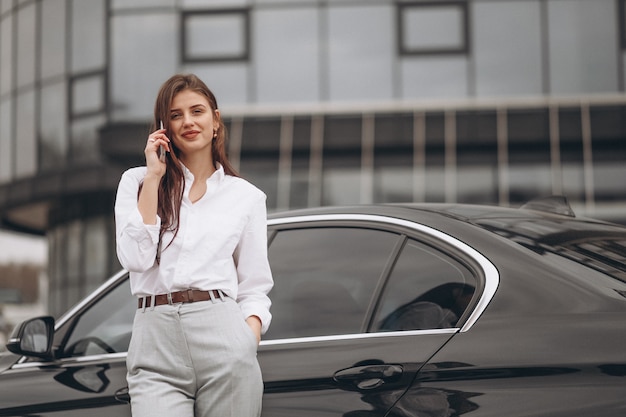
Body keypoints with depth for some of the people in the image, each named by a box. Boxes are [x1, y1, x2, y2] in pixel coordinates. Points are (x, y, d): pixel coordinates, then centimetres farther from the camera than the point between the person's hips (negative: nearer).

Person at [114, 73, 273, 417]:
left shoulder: (247, 196, 12)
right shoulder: (137, 181, 12)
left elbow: (254, 287, 12)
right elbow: (136, 258, -4)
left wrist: (250, 336, -7)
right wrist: (153, 177, -2)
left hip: (221, 334, 1)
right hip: (155, 340, -1)